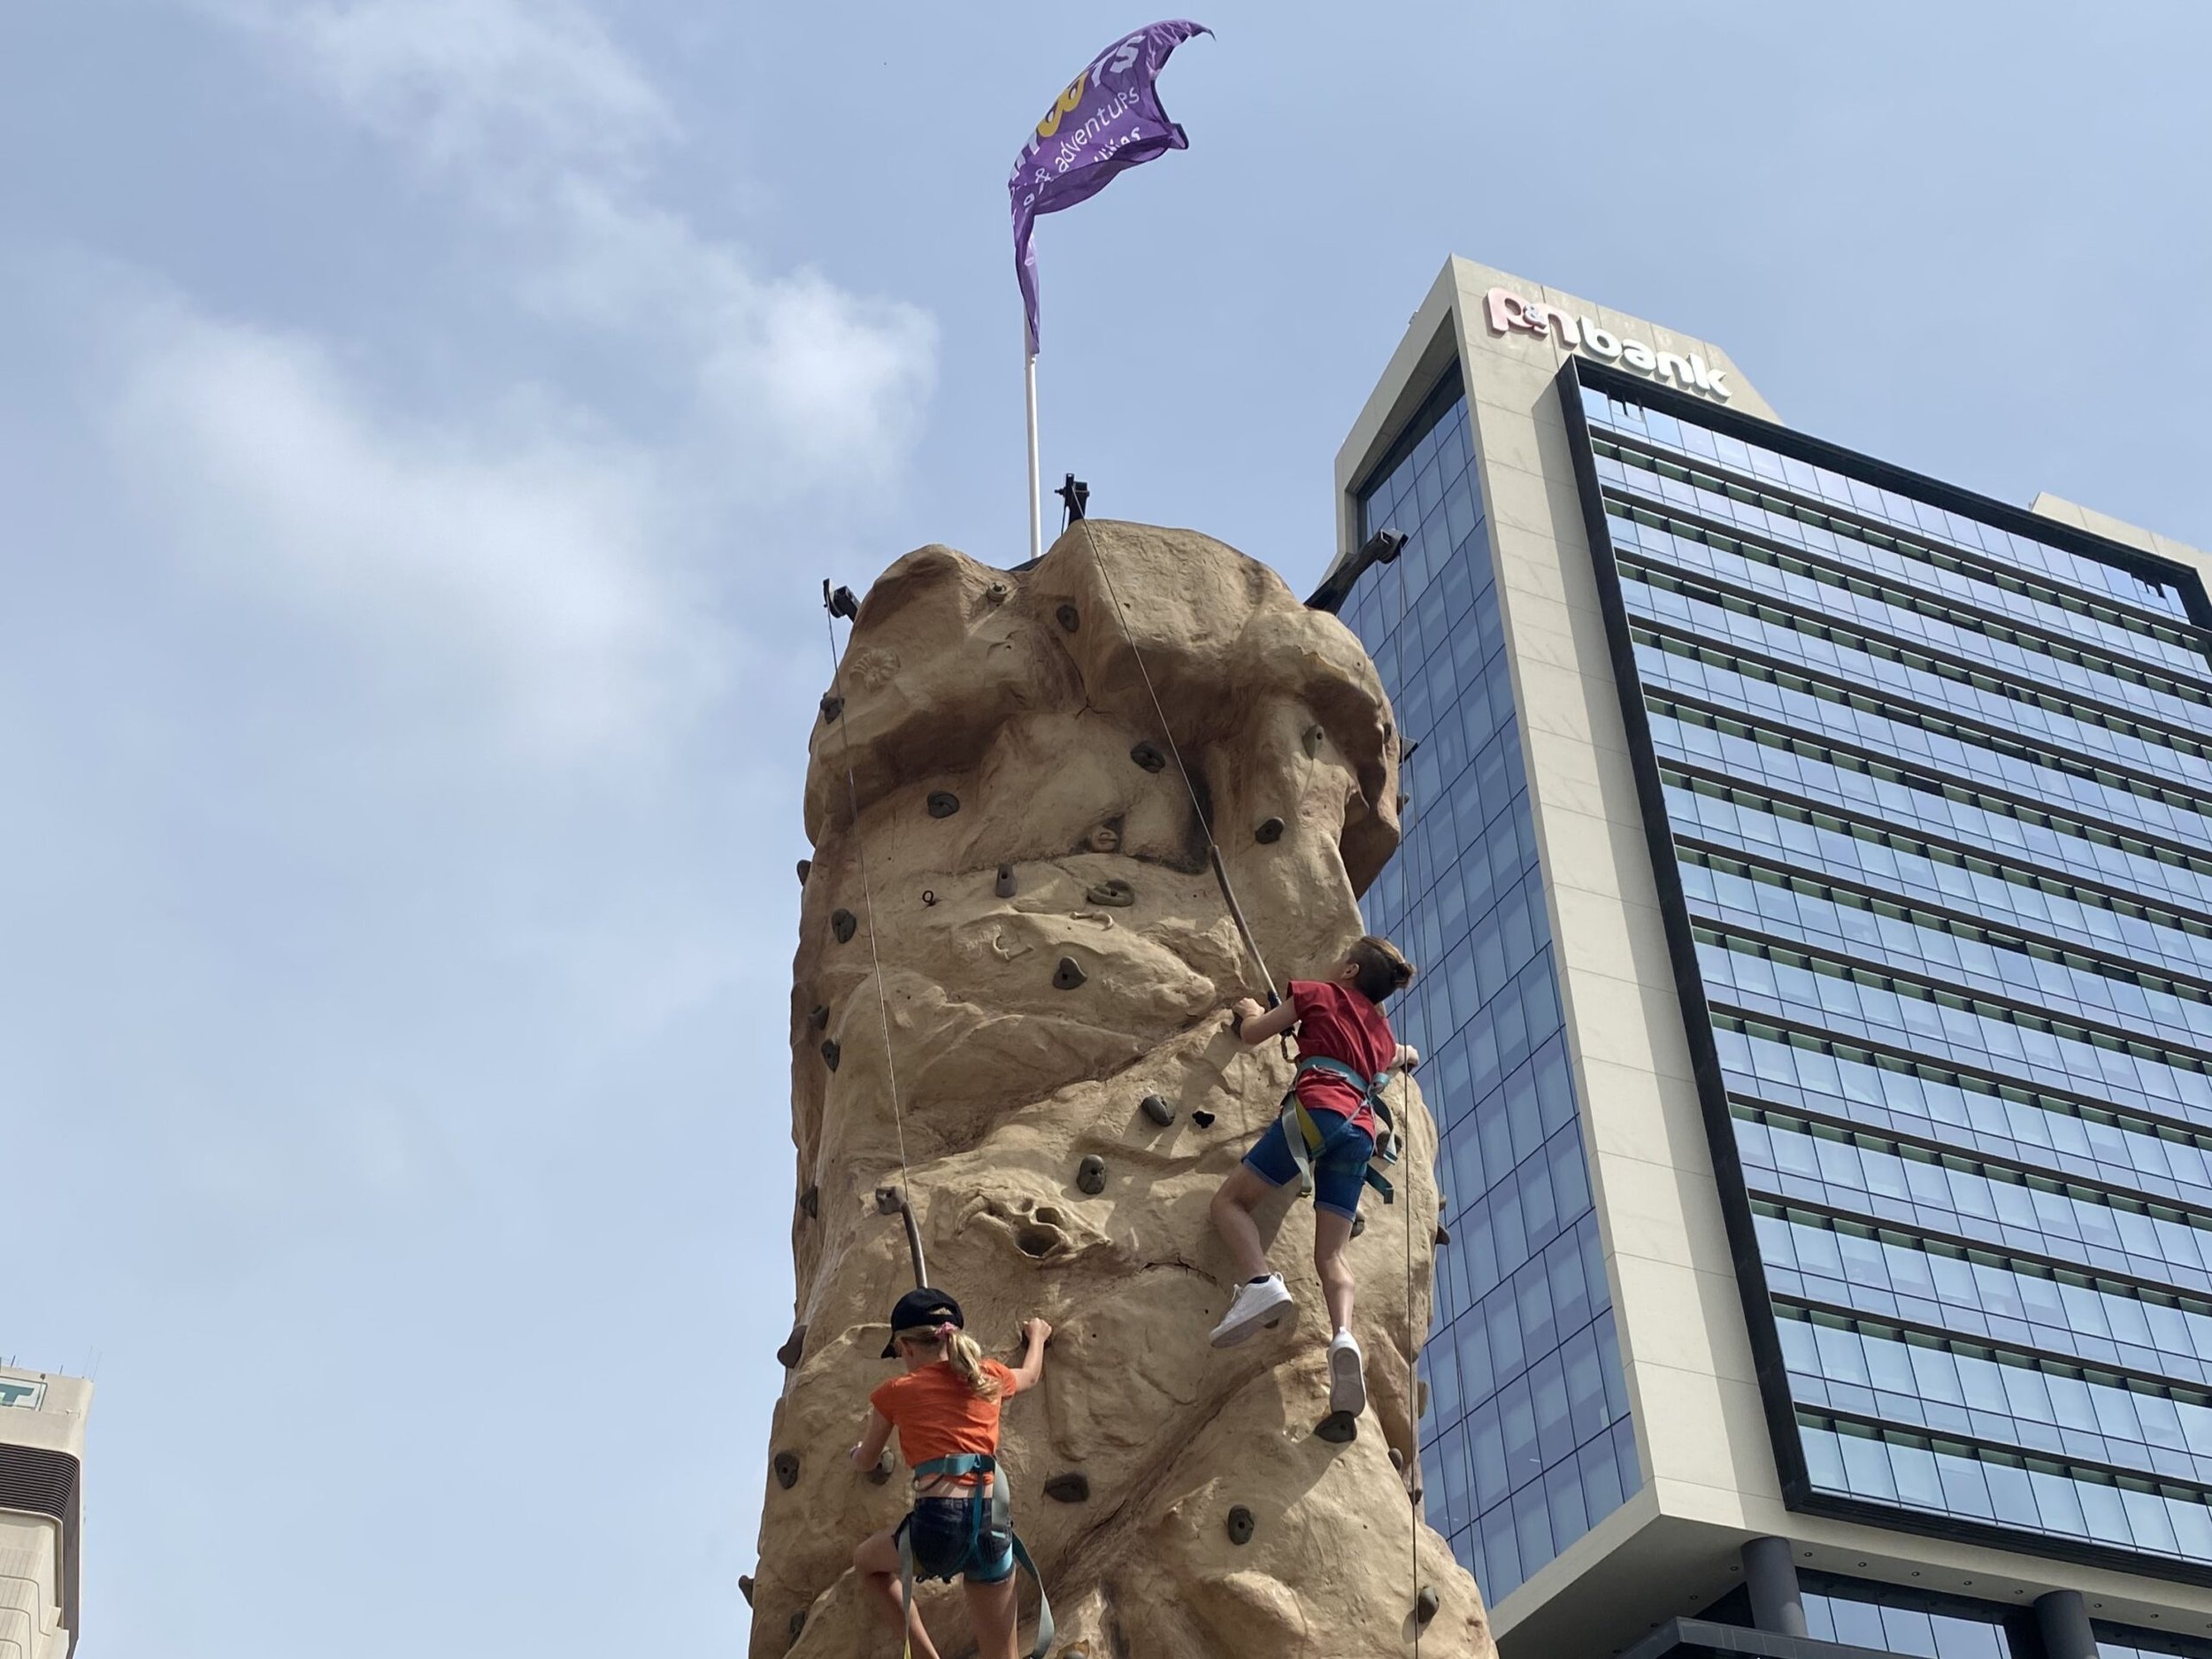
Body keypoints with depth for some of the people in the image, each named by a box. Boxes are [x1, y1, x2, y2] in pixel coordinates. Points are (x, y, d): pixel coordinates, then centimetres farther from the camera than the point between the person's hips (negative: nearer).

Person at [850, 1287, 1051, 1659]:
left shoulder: (895, 1393, 7)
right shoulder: (988, 1377, 16)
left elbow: (865, 1461, 26)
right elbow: (1030, 1375, 41)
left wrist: (856, 1451, 49)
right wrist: (1037, 1335, 62)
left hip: (938, 1525, -3)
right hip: (993, 1526, 3)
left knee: (866, 1560, 31)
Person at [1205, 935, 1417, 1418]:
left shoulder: (1319, 994, 16)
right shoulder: (1383, 1033, 30)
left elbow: (1252, 1033, 21)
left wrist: (1254, 1012, 41)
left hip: (1318, 1109, -5)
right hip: (1361, 1129, 5)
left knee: (1230, 1199, 3)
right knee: (1332, 1253, 0)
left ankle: (1260, 1282, -25)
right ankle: (1343, 1336, -29)